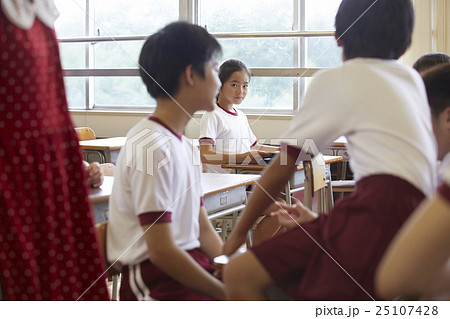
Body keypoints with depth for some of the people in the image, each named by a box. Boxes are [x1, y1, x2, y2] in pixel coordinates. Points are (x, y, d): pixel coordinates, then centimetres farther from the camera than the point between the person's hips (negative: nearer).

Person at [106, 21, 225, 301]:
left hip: (190, 260, 9)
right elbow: (162, 251, -19)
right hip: (156, 281, -9)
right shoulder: (152, 146, -16)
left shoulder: (185, 146, 13)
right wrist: (229, 293, -15)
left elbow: (203, 230, 12)